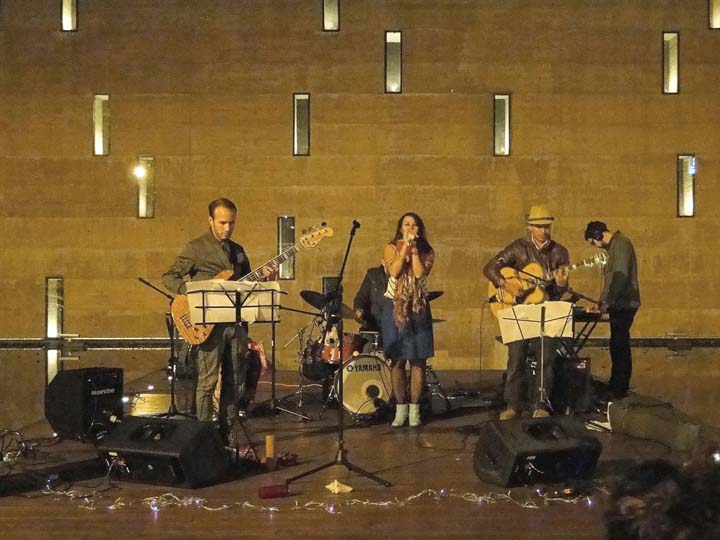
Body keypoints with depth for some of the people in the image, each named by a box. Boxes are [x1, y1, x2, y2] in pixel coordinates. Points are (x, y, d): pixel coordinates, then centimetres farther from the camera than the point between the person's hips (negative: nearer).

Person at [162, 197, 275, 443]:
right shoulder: (196, 248, -2)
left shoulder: (238, 251, 16)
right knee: (208, 381, -6)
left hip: (236, 321, 6)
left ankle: (227, 432, 18)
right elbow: (169, 278, -4)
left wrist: (263, 277, 1)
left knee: (233, 381, 8)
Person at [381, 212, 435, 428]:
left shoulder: (427, 252, 6)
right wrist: (405, 248, -12)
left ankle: (414, 409, 5)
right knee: (397, 360, 0)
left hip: (418, 309, 1)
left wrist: (414, 249, -10)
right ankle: (400, 408, 8)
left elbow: (420, 273, -12)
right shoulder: (391, 248, 5)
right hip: (395, 307, 0)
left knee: (418, 359, -2)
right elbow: (393, 271, -13)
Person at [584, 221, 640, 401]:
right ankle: (618, 385, 21)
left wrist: (608, 301, -21)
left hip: (624, 304, -10)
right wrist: (603, 301, 20)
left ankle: (618, 389, -4)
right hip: (619, 304, 10)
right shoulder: (613, 245, 17)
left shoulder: (620, 243, -14)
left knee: (619, 346, -7)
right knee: (619, 345, 14)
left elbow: (620, 276, -23)